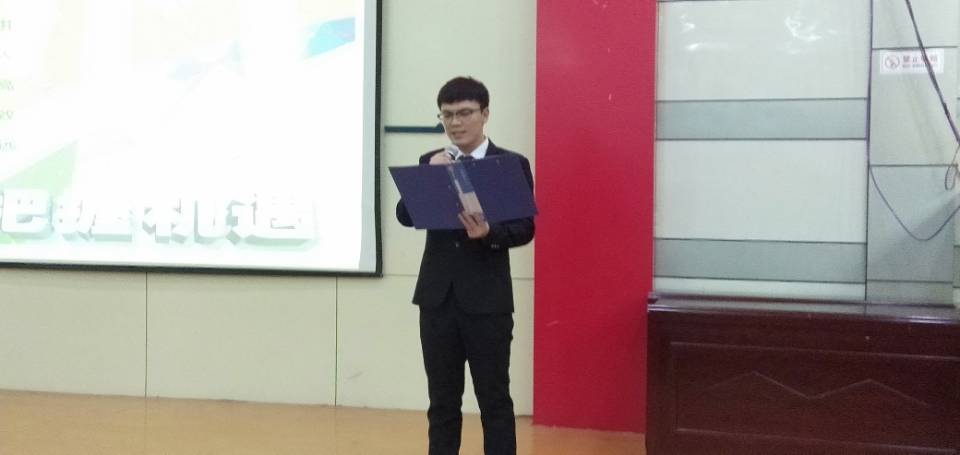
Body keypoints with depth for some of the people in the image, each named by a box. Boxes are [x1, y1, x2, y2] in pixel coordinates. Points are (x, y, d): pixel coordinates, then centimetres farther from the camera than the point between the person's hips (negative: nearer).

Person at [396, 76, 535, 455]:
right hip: (437, 297, 3)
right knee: (442, 399, 10)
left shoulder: (512, 164, 0)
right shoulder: (430, 162, 9)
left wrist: (488, 233, -25)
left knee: (494, 399, 4)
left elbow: (525, 228, -6)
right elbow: (405, 216, -1)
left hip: (487, 300, -3)